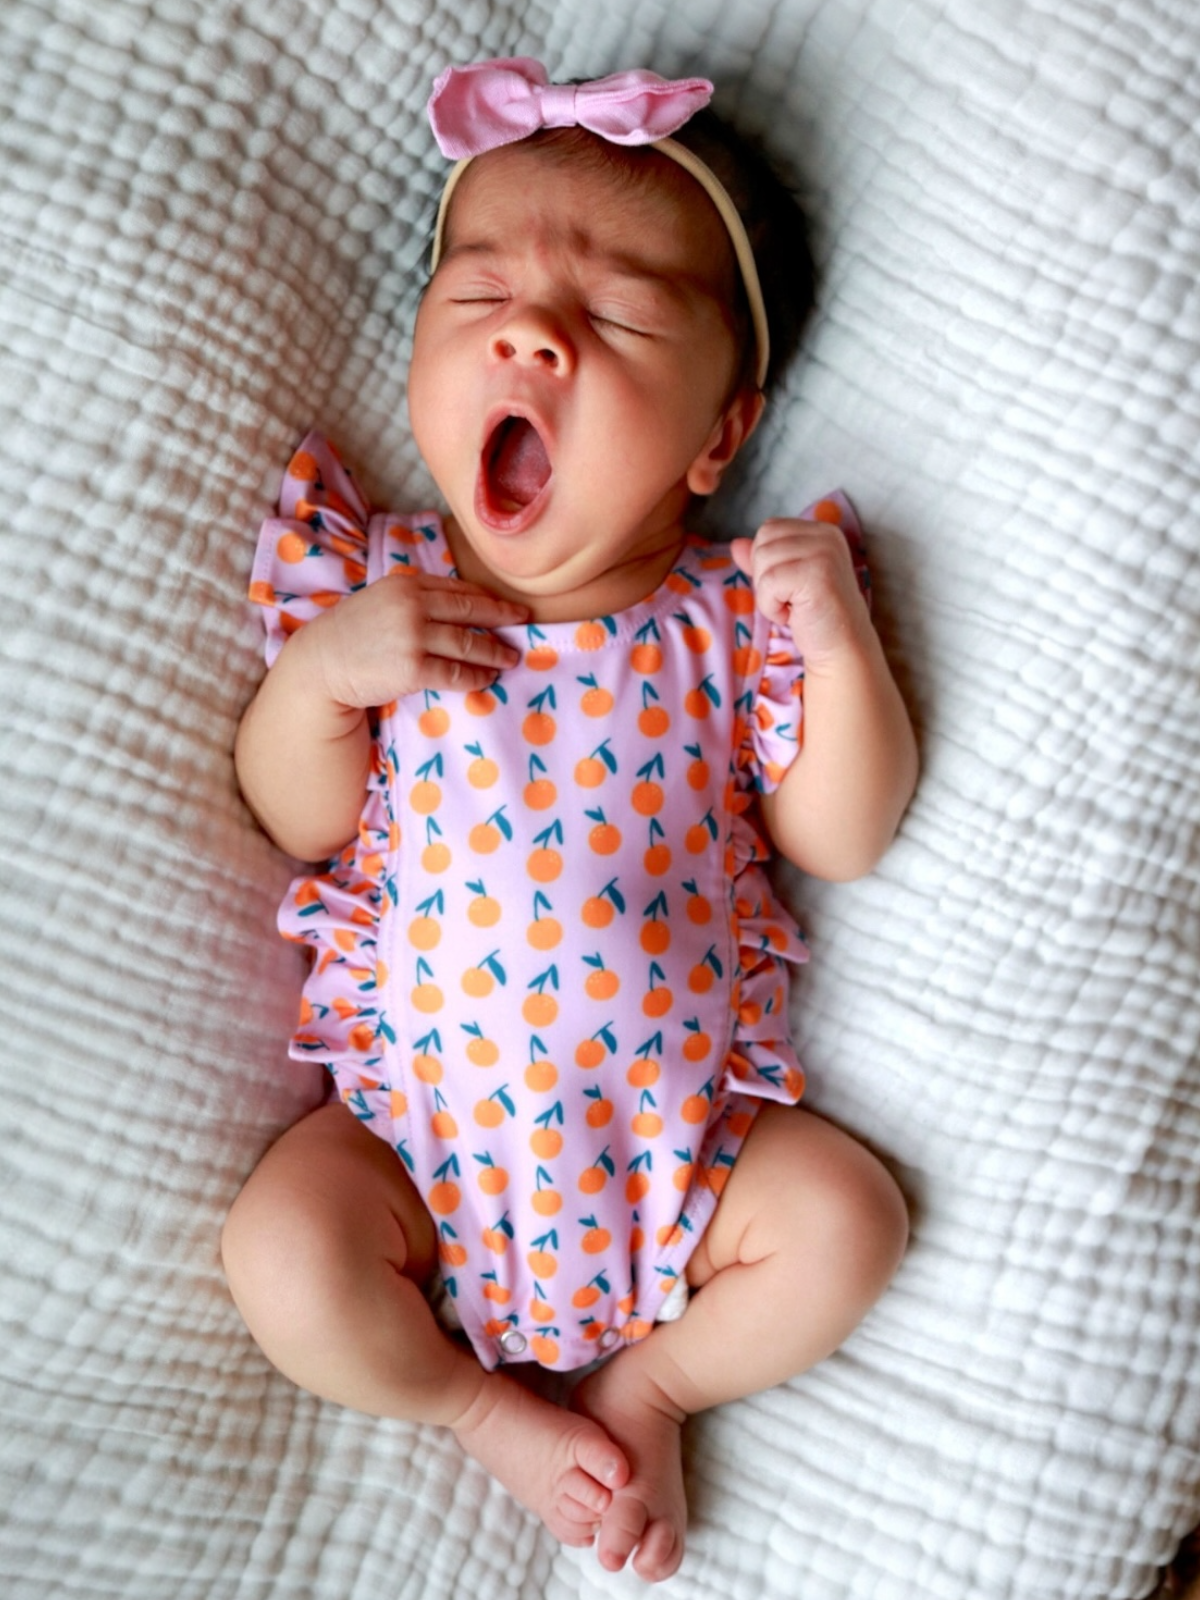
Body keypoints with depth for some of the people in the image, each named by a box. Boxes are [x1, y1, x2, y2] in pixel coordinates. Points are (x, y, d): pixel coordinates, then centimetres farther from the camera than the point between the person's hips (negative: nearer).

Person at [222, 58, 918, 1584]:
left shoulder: (734, 614, -5)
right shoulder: (374, 584, -3)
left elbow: (844, 842, -4)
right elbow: (295, 822, -1)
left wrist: (840, 645, -17)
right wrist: (315, 674, -19)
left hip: (679, 1116, 1)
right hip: (418, 1107, 0)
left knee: (844, 1221, -13)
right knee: (283, 1249, -19)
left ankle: (646, 1382, 15)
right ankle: (485, 1405, 11)